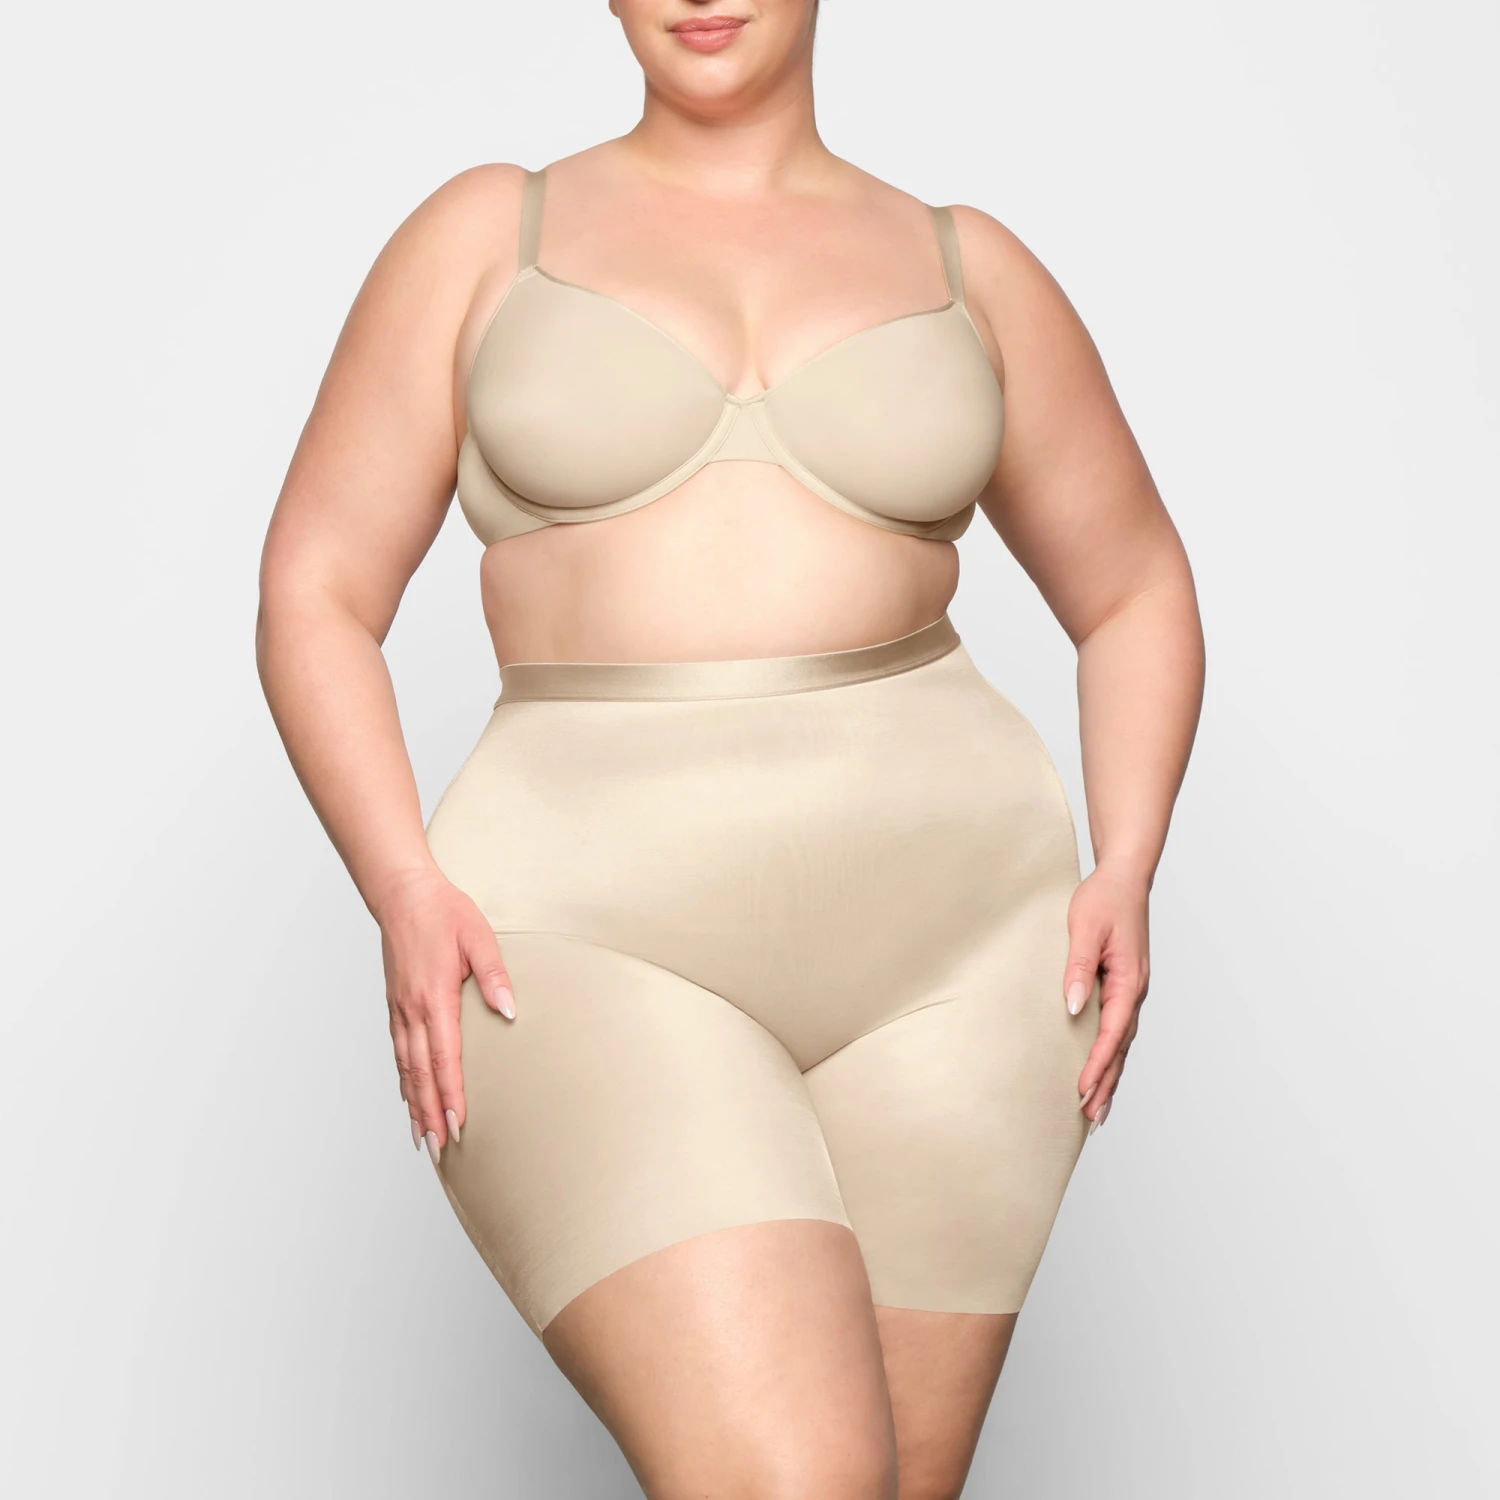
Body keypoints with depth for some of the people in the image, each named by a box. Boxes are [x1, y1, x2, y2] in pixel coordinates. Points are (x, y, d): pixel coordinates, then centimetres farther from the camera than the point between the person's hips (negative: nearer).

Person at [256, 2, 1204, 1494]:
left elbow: (1133, 592, 19)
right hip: (600, 941, -2)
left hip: (938, 928, 3)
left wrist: (1124, 873, 3)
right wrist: (407, 891, -11)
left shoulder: (964, 268, 11)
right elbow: (315, 595, 5)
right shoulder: (488, 234, 7)